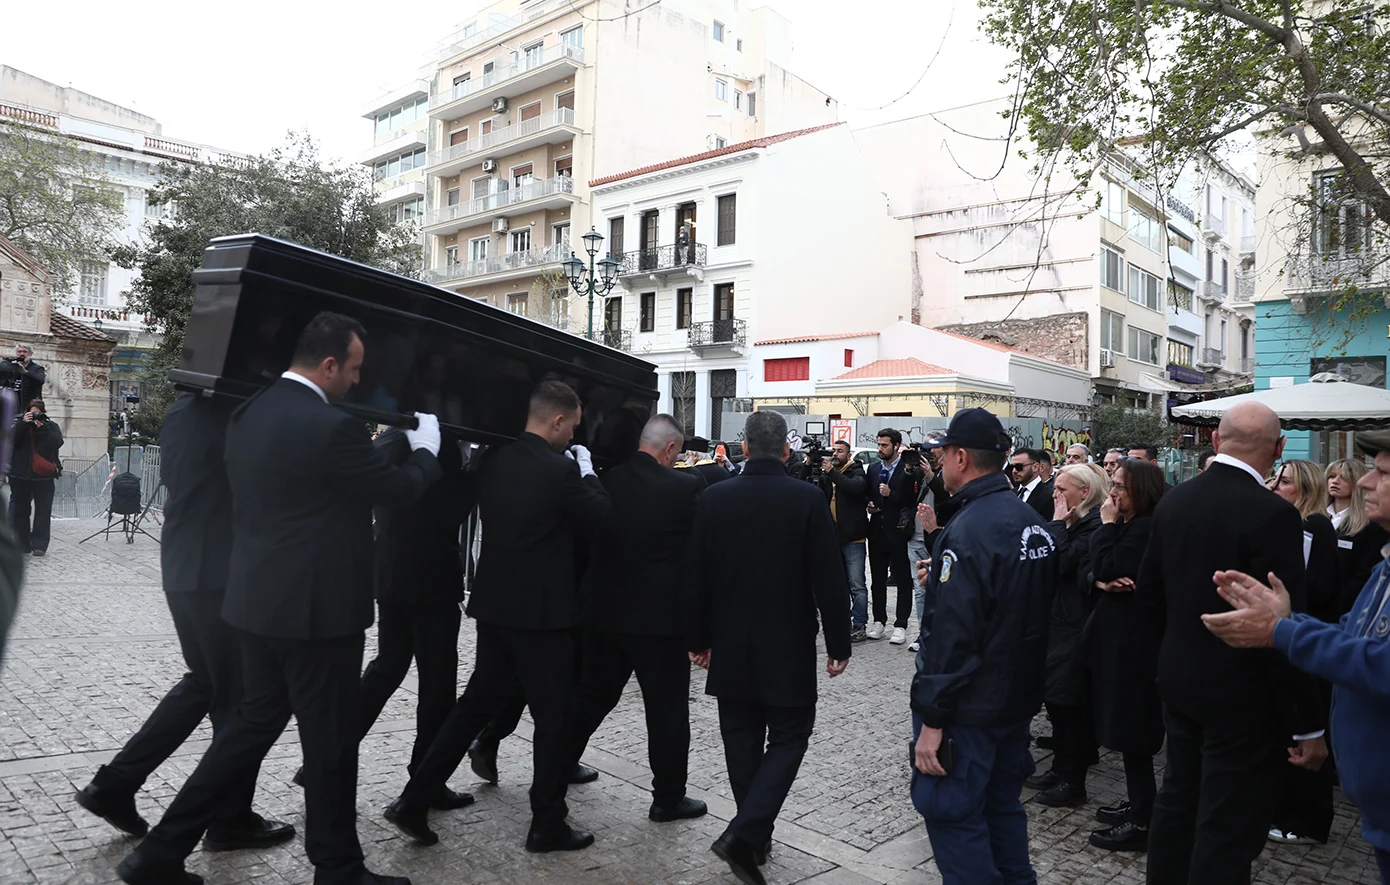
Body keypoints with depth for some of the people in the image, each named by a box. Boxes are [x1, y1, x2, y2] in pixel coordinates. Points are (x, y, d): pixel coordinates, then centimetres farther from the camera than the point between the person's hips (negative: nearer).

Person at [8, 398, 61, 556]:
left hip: (44, 475, -1)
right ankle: (22, 544, 14)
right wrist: (23, 423, -15)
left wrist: (43, 427, -16)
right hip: (20, 475, 1)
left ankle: (39, 545, -1)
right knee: (21, 511, 6)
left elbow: (57, 442, -10)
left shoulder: (51, 426, 5)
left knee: (43, 512, -3)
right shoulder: (18, 423, 7)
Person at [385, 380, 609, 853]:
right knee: (554, 716, 7)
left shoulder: (493, 460, 3)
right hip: (541, 612, -7)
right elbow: (600, 512, -5)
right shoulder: (560, 469, -18)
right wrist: (586, 469, 7)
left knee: (476, 702, 19)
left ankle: (414, 800, 21)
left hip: (494, 605, 7)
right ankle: (547, 824, 18)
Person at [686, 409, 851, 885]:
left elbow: (697, 577, 1)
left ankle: (757, 835, 25)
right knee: (788, 738, 8)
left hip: (731, 648, 3)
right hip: (788, 649, -3)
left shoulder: (714, 497, -4)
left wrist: (699, 639, 11)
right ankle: (744, 834, -5)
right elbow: (829, 580, -11)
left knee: (743, 742, 15)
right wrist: (839, 644, -1)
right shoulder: (808, 498, -12)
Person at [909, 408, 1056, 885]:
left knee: (953, 813, 2)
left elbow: (950, 636, -25)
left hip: (970, 708, -9)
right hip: (1018, 699, 9)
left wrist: (931, 719, -20)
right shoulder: (1033, 522, 6)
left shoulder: (967, 531, -22)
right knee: (1002, 805, 21)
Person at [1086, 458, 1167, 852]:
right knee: (1126, 726, 17)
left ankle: (1141, 823, 7)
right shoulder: (1131, 524, 14)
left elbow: (1105, 568, -20)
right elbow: (1097, 572, 10)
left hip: (1132, 638, -10)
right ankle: (1137, 803, 29)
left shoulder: (1146, 527, -17)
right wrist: (1100, 581, -12)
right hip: (1121, 632, 10)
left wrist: (1107, 524, -12)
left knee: (1130, 729, -3)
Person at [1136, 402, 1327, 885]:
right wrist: (1309, 726, -13)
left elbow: (1148, 589, 8)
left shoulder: (1173, 501, -1)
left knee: (1177, 800, 20)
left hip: (1180, 680, 7)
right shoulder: (1272, 513, -21)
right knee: (1228, 830, 5)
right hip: (1243, 695, -7)